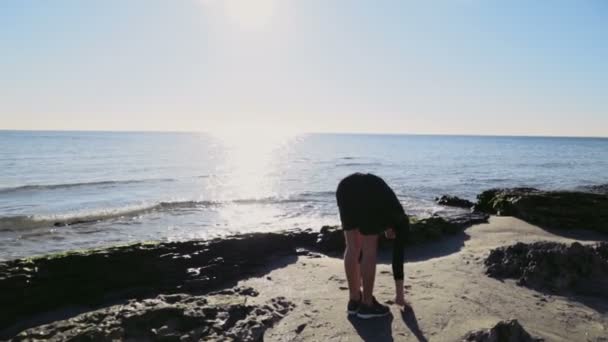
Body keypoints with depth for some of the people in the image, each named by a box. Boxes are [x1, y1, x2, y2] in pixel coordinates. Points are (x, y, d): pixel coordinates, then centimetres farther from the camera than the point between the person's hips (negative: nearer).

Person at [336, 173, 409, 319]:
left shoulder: (380, 217, 44)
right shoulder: (401, 219, 31)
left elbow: (361, 248, 47)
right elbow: (398, 255, 29)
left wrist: (360, 282, 55)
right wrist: (399, 293, 36)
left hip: (345, 186, 6)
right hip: (369, 193, -5)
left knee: (352, 247, 18)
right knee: (370, 249, 9)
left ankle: (354, 300, 28)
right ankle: (367, 304, 19)